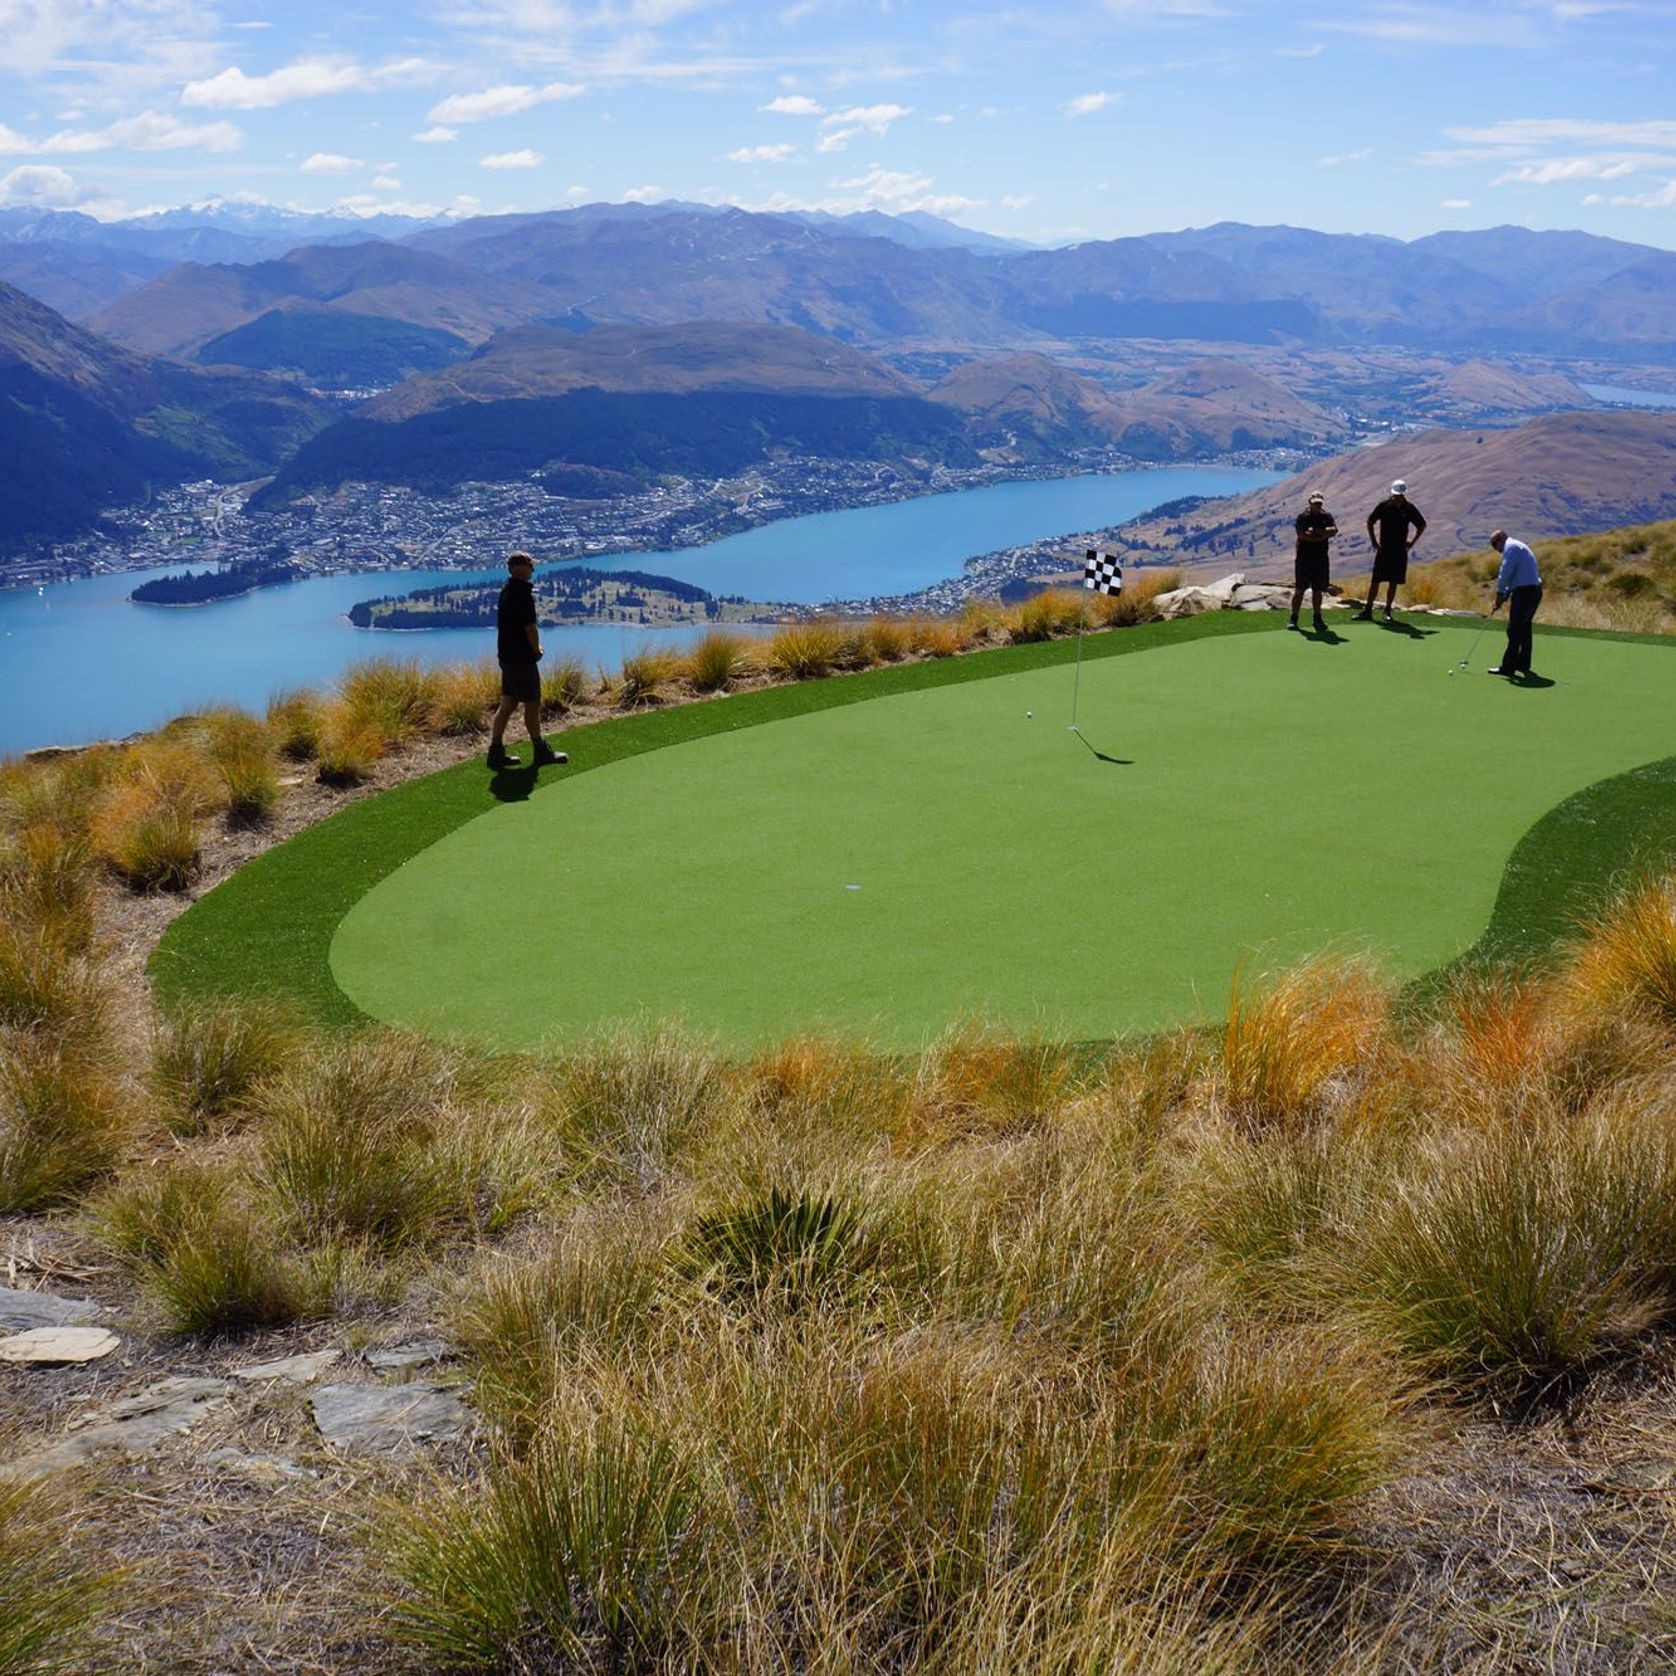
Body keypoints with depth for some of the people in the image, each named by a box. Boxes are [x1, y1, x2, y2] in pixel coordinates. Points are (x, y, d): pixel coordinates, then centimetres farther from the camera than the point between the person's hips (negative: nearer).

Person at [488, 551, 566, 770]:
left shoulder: (506, 591, 12)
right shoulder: (522, 593, -18)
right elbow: (530, 628, -19)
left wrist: (533, 648, 12)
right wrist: (537, 650, -2)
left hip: (507, 656, 9)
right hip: (522, 659, -9)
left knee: (507, 704, 11)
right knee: (532, 704, 1)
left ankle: (496, 752, 10)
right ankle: (540, 752, 10)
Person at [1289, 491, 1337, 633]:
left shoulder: (1326, 516, 8)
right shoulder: (1302, 517, -3)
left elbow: (1334, 530, -9)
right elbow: (1302, 535, -17)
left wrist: (1316, 531, -18)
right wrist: (1322, 535, -12)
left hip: (1321, 558, 3)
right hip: (1304, 558, -3)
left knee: (1318, 590, 7)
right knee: (1299, 589, -3)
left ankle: (1317, 618, 14)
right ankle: (1293, 618, 1)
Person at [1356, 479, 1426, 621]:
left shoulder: (1409, 508, -1)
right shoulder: (1384, 505, -3)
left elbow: (1422, 525, 11)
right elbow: (1370, 521, 10)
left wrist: (1412, 542, 4)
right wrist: (1373, 540, 3)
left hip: (1400, 551, 1)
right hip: (1383, 550, -1)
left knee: (1393, 583, 4)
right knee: (1375, 581, -2)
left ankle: (1387, 611, 13)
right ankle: (1367, 610, 2)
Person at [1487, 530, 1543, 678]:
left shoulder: (1511, 547, -8)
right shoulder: (1519, 547, 24)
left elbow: (1505, 573, -16)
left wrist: (1499, 594, -4)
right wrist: (1503, 597, 17)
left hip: (1524, 592, -10)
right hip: (1534, 590, 10)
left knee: (1514, 631, -7)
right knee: (1524, 628, 18)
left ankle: (1508, 667, -6)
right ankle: (1523, 664, 24)